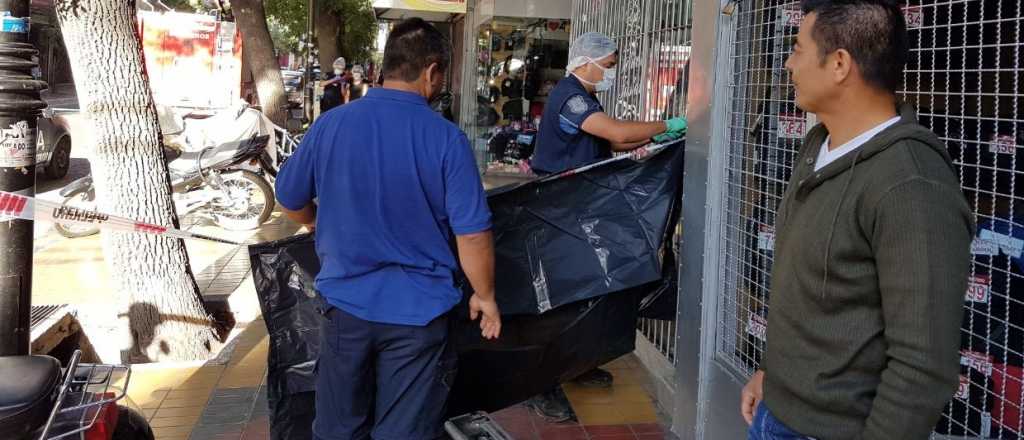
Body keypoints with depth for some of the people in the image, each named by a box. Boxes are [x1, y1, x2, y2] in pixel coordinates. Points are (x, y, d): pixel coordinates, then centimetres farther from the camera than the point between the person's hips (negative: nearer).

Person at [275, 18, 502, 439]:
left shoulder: (329, 125, -6)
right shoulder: (446, 138, -14)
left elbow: (290, 201, 7)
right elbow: (473, 233, -14)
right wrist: (485, 296, 3)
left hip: (346, 302, 3)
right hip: (418, 310, -2)